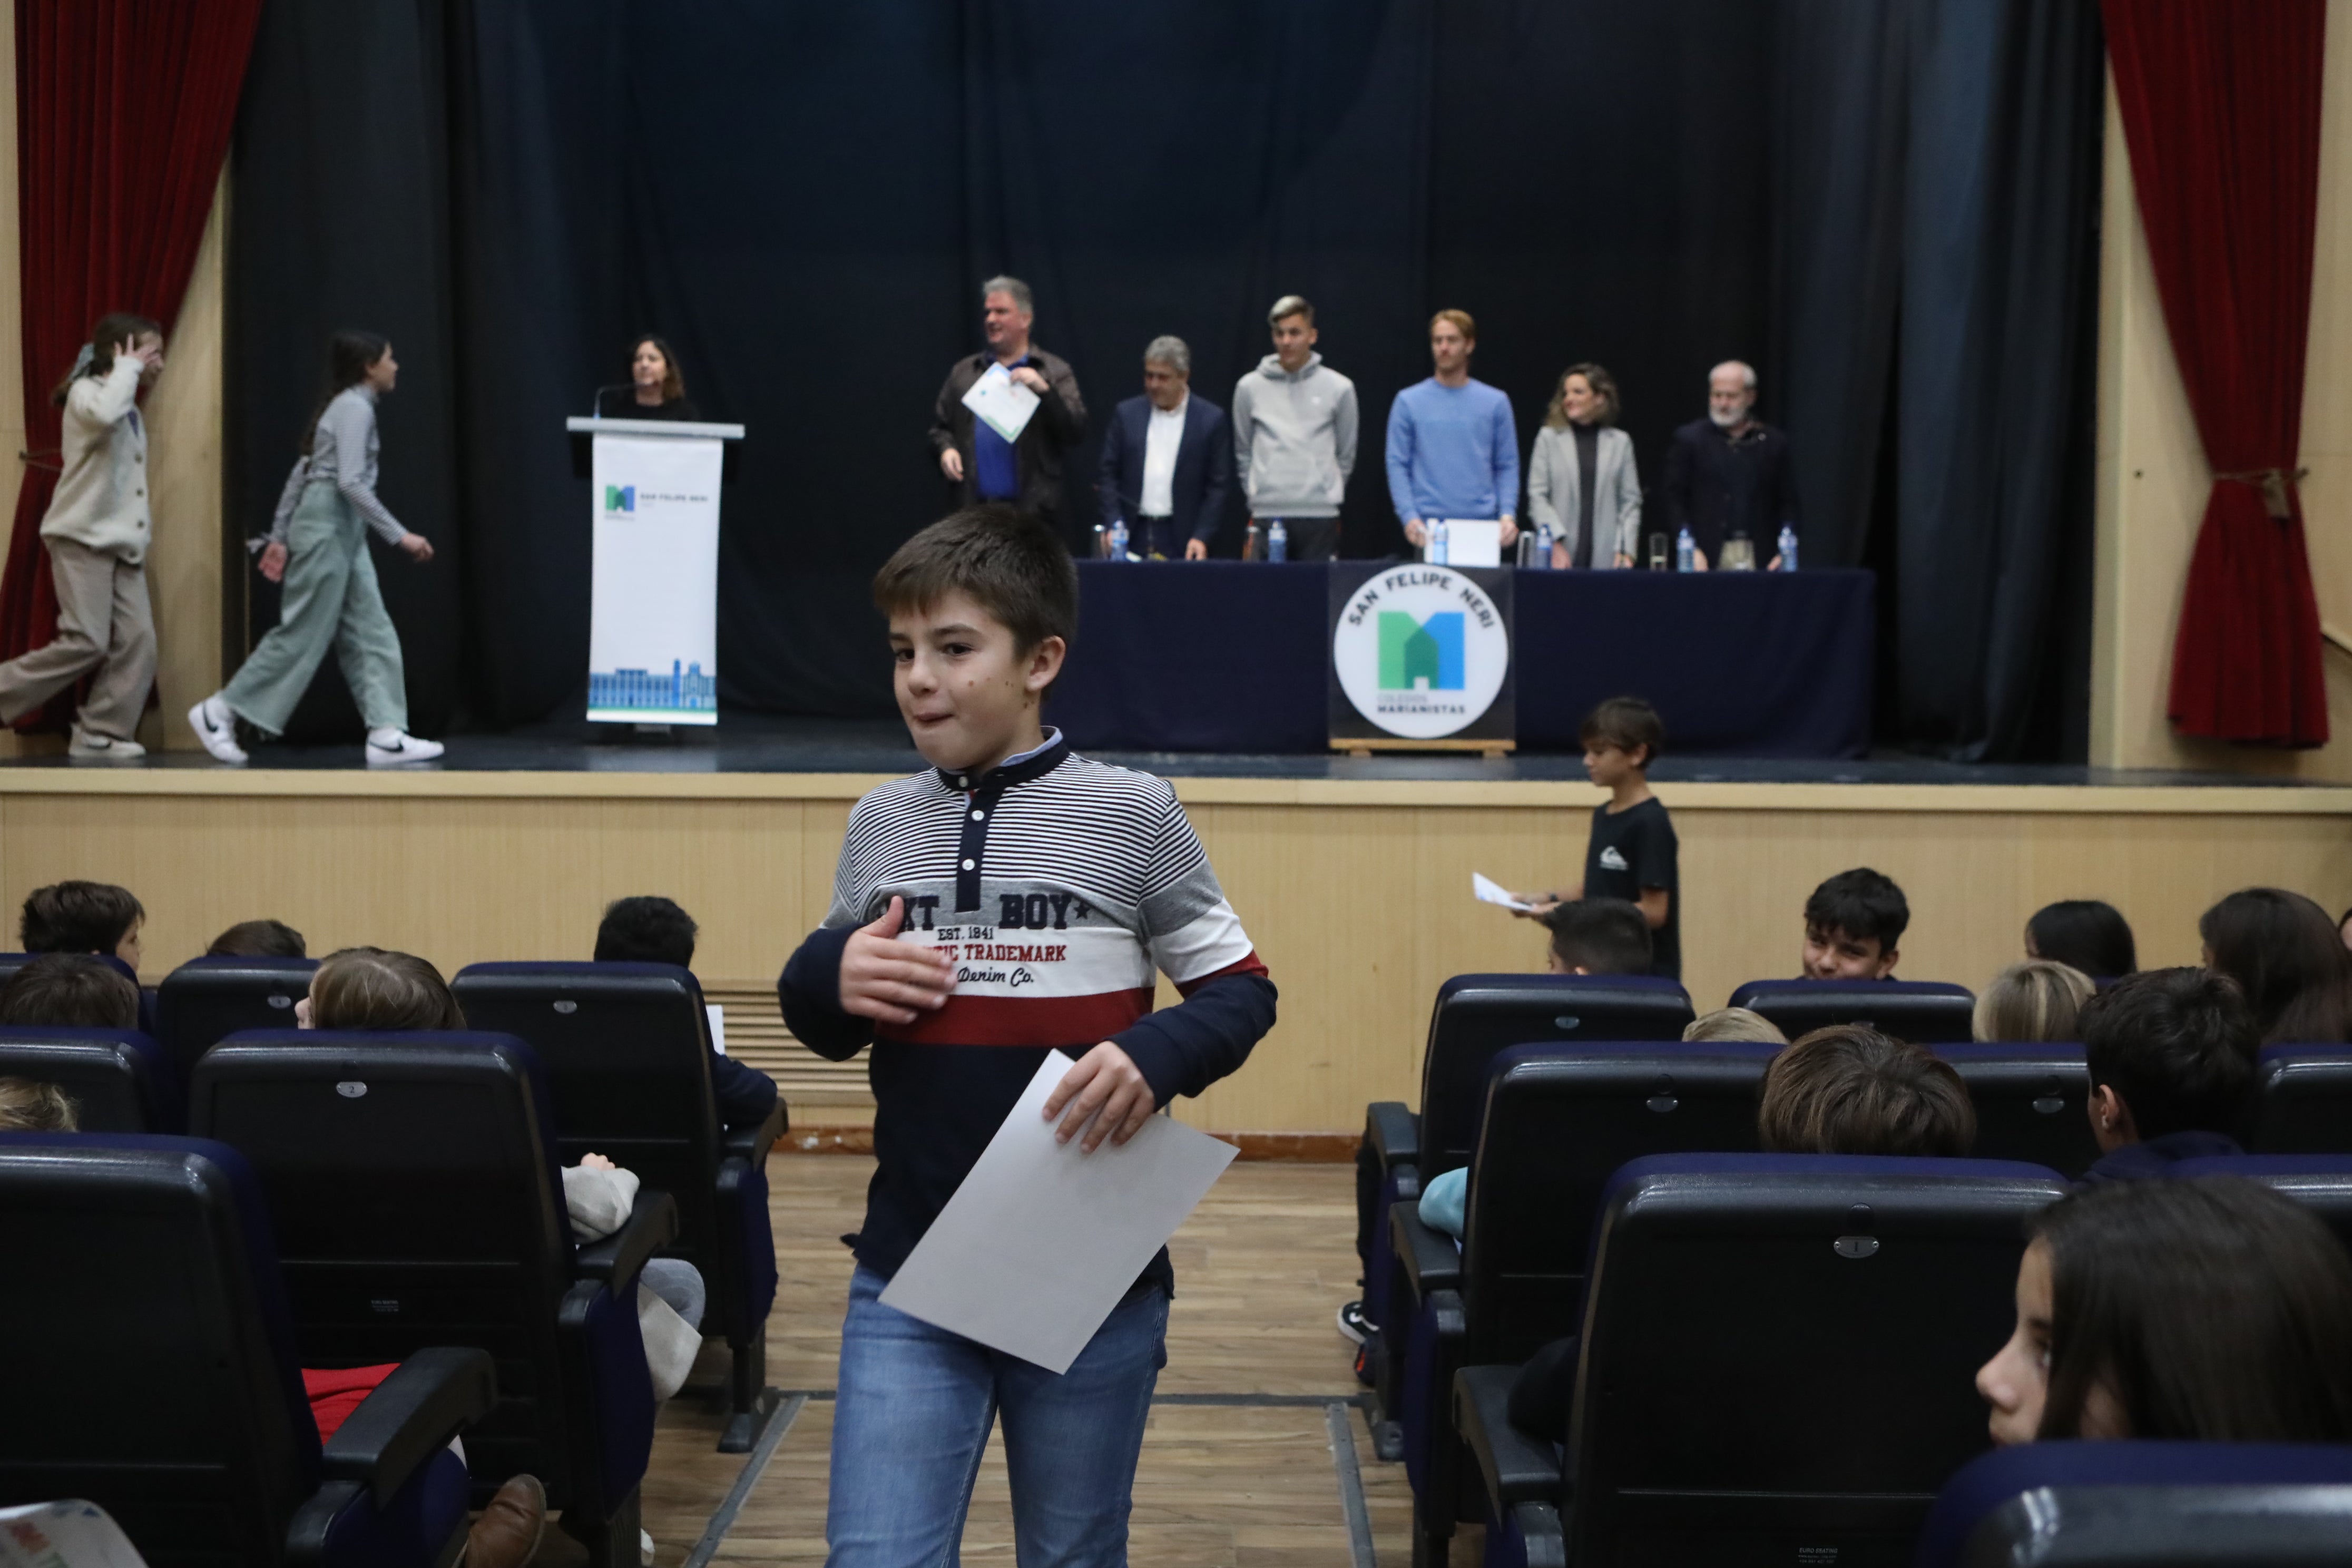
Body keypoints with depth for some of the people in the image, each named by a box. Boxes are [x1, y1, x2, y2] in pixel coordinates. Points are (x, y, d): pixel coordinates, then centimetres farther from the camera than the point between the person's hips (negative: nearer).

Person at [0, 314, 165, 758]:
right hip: (83, 538, -8)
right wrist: (127, 368, -19)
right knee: (86, 643, -15)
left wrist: (142, 515, 13)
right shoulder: (86, 393, -7)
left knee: (138, 641, -5)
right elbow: (104, 415, -33)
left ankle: (100, 734, -1)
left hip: (121, 542, 8)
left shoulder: (130, 410, 19)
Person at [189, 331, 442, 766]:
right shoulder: (355, 408, -12)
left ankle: (386, 735, -1)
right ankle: (218, 711, 3)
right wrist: (400, 536, -22)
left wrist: (279, 536, 20)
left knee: (371, 633, 4)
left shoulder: (346, 407, 17)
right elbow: (351, 483, -23)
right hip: (327, 527, -10)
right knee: (304, 635, -5)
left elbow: (300, 474, 18)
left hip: (344, 532, 10)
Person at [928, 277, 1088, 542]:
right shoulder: (964, 371, 18)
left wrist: (1044, 390, -15)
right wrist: (945, 449, -1)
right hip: (972, 510, 3)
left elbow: (1076, 432, -3)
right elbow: (940, 427, 21)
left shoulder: (1054, 371, 7)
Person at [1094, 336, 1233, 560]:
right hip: (1132, 536, 2)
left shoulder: (1211, 419, 2)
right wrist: (1114, 525, -3)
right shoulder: (1126, 414, 9)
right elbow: (1110, 475, 9)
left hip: (1181, 541, -2)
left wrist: (1202, 537, -8)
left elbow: (1219, 486, 0)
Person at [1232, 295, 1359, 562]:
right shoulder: (1249, 387, 7)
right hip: (1266, 515, 1)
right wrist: (1255, 496, 8)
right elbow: (1243, 452, 14)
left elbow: (1346, 455, 11)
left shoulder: (1339, 388, 5)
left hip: (1320, 517, 0)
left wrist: (1328, 494, 7)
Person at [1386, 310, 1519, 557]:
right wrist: (1409, 516, -11)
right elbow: (1398, 465, 1)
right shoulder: (1409, 402, 6)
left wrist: (1508, 514, -7)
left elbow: (1507, 466, 8)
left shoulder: (1495, 402, 9)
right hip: (1429, 525, -1)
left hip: (1482, 525, 1)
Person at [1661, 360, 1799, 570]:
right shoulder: (1689, 439, 7)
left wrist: (1784, 553, -2)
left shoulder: (1774, 443, 11)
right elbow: (1674, 500, 2)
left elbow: (1788, 505, 11)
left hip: (1760, 563, 1)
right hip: (1707, 561, -1)